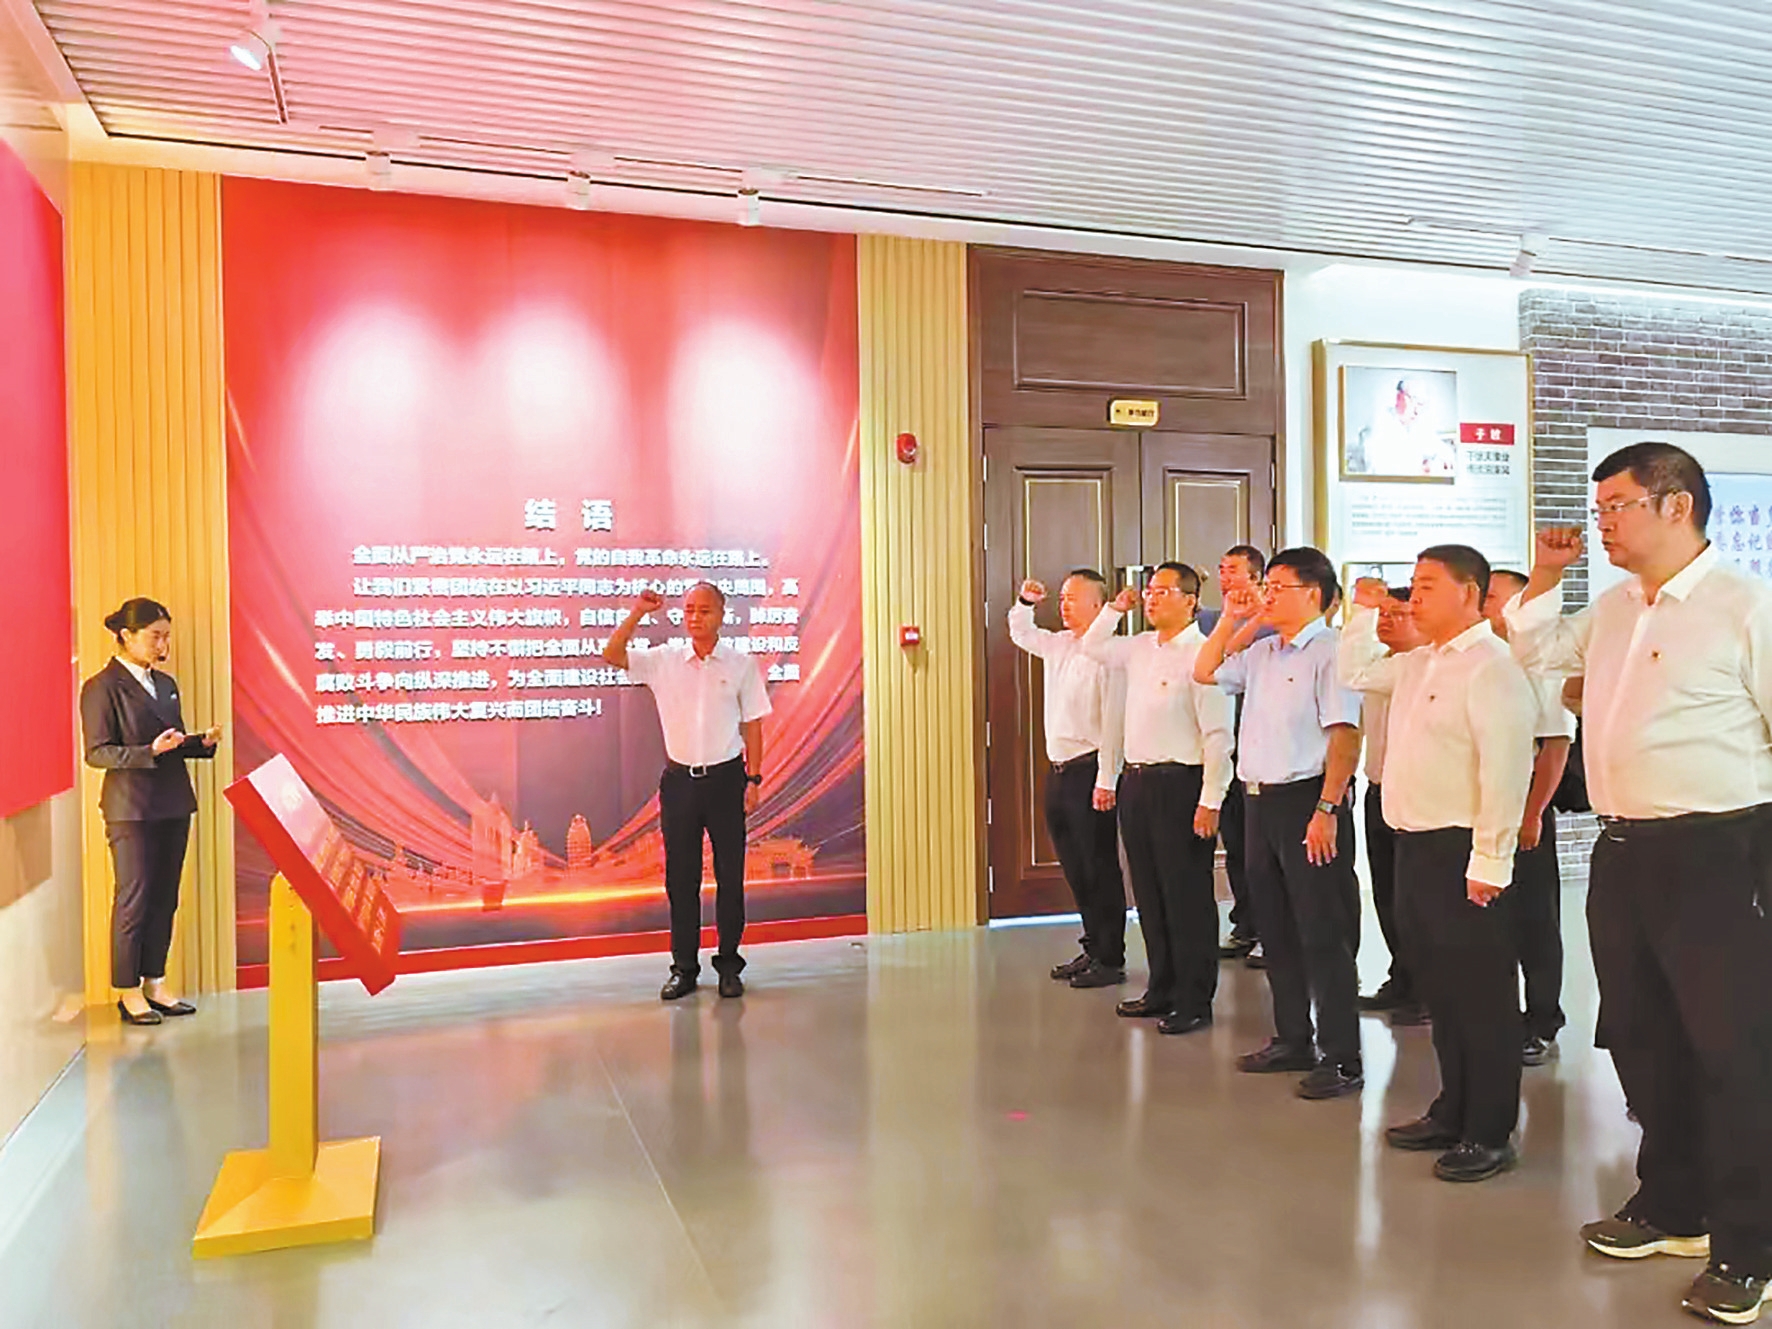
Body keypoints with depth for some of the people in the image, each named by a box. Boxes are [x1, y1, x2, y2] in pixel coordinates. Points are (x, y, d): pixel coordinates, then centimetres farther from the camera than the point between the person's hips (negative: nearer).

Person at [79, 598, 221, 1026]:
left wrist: (201, 742, 0)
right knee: (134, 899, 0)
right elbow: (97, 753, -11)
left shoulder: (166, 684, 14)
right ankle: (128, 991, 11)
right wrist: (150, 751, -23)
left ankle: (155, 982, 20)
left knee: (165, 897, 10)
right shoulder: (102, 687, -7)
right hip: (131, 809, -7)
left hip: (174, 803, 7)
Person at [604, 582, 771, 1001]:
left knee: (729, 875, 4)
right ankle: (684, 966, 16)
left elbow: (752, 726, 2)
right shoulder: (664, 660, 4)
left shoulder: (741, 666, 0)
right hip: (679, 779, 2)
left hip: (725, 778, -1)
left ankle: (729, 965, 16)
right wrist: (638, 612, -12)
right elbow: (612, 655, -3)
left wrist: (754, 779, -3)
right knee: (680, 876, 6)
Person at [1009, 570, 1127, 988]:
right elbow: (1020, 634, 32)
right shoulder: (1058, 645, 12)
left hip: (1089, 770, -9)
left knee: (1099, 866, 0)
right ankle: (1092, 948, 28)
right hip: (1059, 768, 9)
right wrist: (1025, 603, 12)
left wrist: (1106, 780, -20)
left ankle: (1110, 960, 11)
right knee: (1074, 866, 16)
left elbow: (1113, 721, -19)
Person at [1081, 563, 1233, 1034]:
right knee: (1149, 893, 15)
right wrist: (1115, 608, 16)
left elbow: (1218, 735, -16)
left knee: (1186, 895, 1)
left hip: (1178, 783, -8)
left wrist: (1209, 801, -19)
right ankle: (1162, 989, 29)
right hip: (1137, 782, 8)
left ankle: (1194, 1002, 13)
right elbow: (1093, 647, 31)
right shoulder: (1139, 648, 11)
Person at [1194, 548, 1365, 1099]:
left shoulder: (1329, 651, -12)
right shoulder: (1261, 652, 12)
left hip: (1307, 801, -8)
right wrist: (1231, 620, 12)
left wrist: (1326, 811, -23)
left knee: (1324, 934, 0)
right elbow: (1204, 672, 23)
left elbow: (1345, 736, -18)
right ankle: (1293, 1040, 29)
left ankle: (1342, 1058, 10)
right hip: (1261, 800, 8)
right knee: (1276, 929, 16)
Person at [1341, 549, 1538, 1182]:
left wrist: (1488, 862, -22)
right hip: (1416, 846, 9)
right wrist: (1366, 612, 19)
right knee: (1439, 989, 17)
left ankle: (1489, 1134, 15)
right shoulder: (1418, 664, 14)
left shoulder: (1492, 667, -14)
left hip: (1464, 852, -9)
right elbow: (1355, 672, 31)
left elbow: (1506, 768, -21)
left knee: (1481, 997, 3)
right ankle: (1453, 1113, 31)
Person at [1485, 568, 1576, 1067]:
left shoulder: (1539, 665, -9)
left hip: (1522, 807, -7)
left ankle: (1542, 1026, 16)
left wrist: (1533, 813, -16)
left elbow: (1557, 744, -13)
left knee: (1533, 922, 4)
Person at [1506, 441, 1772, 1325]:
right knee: (1641, 1041, 17)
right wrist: (1546, 575, 13)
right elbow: (1536, 649, 29)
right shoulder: (1613, 610, 12)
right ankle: (1671, 1205, 35)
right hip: (1623, 853, 8)